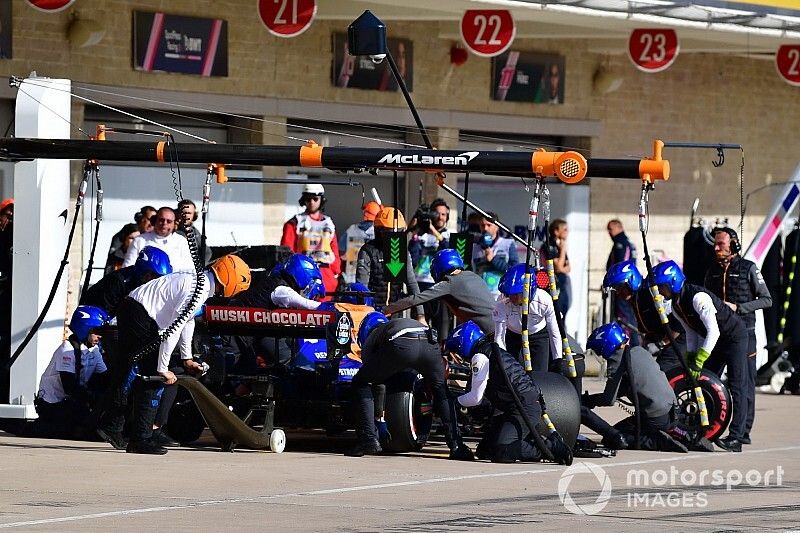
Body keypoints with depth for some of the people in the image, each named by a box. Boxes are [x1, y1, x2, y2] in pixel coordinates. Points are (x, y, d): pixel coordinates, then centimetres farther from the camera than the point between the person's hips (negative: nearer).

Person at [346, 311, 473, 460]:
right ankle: (456, 446, 17)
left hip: (399, 347, -4)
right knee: (441, 392, 29)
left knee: (360, 384, 18)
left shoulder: (370, 338, 35)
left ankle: (370, 441, 7)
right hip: (429, 344, 4)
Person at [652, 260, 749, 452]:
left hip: (734, 337, -10)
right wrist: (690, 359, 2)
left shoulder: (698, 297, -28)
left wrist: (698, 362, -30)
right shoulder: (676, 305, 1)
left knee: (737, 387, -12)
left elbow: (713, 331, -31)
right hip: (716, 341, 10)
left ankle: (736, 438, -17)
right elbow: (691, 333, 11)